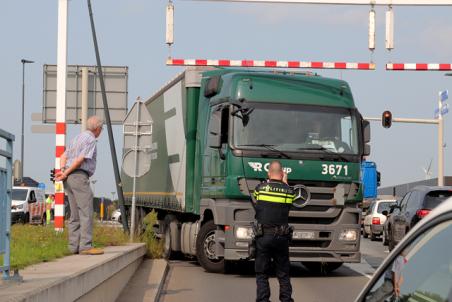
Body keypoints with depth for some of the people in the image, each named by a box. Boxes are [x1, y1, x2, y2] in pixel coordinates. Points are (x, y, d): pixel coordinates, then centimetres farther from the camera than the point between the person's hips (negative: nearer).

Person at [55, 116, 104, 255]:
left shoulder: (77, 138, 21)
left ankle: (74, 246, 7)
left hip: (69, 178, 10)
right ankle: (86, 246, -18)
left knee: (75, 214, 10)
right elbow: (81, 159, -16)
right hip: (80, 176, -10)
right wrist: (66, 173, -12)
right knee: (86, 212, -12)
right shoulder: (90, 139, -8)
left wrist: (62, 170, -2)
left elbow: (64, 156, 14)